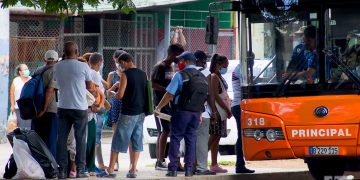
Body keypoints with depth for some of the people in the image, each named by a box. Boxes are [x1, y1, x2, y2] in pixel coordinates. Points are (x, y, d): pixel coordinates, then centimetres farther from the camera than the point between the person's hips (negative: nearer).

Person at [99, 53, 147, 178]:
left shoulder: (125, 74, -12)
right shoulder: (143, 74, 7)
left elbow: (120, 95, -16)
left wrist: (113, 94, 7)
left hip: (128, 113, -6)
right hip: (141, 113, 6)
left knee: (118, 141, 1)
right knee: (136, 141, 8)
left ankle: (110, 170, 3)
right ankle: (133, 170, 5)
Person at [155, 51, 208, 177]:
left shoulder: (180, 75, -8)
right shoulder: (202, 78, 12)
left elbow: (169, 94, -10)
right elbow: (204, 97, 12)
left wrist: (158, 107, -2)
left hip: (182, 111, -5)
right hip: (196, 113, 5)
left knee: (175, 139, 0)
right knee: (191, 139, 9)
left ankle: (173, 169, -3)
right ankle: (189, 169, 7)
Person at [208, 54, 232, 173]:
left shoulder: (219, 77, 19)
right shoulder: (214, 77, -10)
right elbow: (215, 96, -17)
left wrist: (226, 109, 11)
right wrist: (227, 109, -16)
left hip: (222, 112, 9)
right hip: (217, 112, -9)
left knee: (216, 138, 9)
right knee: (214, 137, -12)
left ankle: (214, 165, 11)